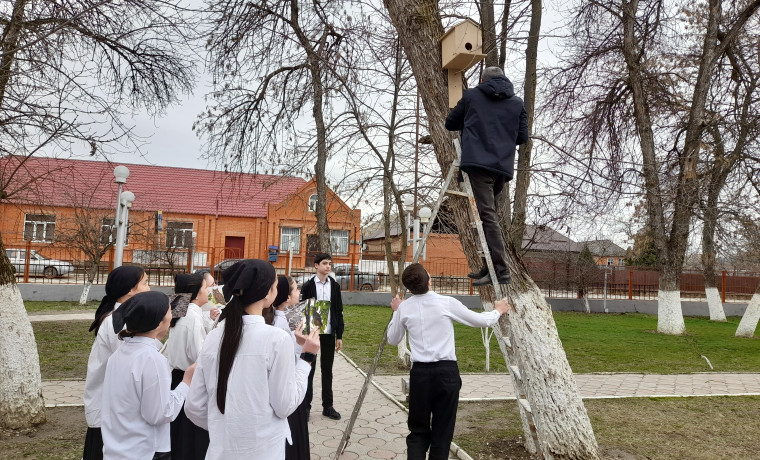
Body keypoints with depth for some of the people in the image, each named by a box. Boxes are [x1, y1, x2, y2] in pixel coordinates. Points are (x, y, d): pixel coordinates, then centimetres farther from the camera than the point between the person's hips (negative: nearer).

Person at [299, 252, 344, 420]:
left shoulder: (335, 286, 5)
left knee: (327, 370, 9)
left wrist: (339, 336, 3)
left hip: (329, 333, 2)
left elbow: (339, 312, 6)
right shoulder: (308, 286, -2)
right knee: (309, 369, 6)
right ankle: (306, 405, 14)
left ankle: (328, 406, 17)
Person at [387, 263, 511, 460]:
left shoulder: (404, 308, 1)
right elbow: (481, 321, 6)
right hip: (446, 371, -2)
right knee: (442, 432, 9)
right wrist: (498, 311, 26)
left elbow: (393, 340, 16)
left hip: (420, 372, 2)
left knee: (418, 431, 11)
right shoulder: (447, 303, -5)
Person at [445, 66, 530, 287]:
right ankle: (489, 267, 17)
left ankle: (501, 270, -15)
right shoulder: (517, 103, 17)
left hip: (478, 163, -4)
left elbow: (450, 124, 17)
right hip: (503, 167, 5)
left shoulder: (471, 96, 10)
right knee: (490, 213, 14)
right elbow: (523, 137, 13)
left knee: (488, 215, -9)